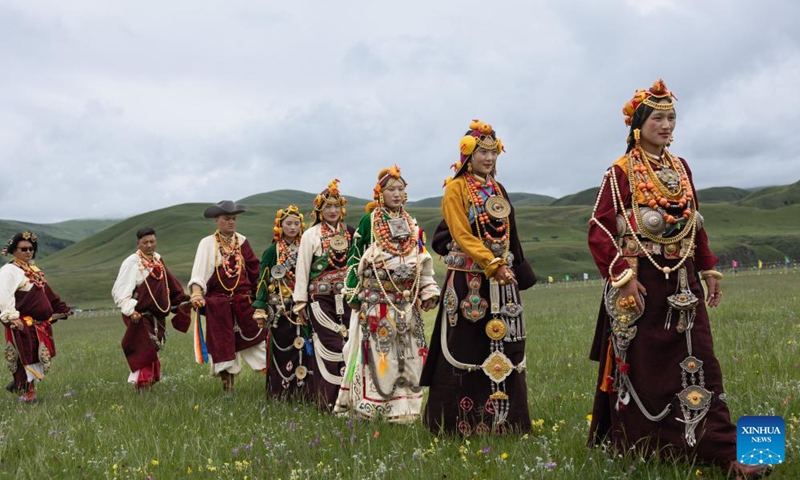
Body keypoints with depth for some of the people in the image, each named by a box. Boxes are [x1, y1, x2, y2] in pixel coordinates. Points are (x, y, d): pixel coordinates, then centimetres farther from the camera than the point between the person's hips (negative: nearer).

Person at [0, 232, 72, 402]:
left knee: (38, 357, 13)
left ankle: (18, 385, 26)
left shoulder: (33, 270, 17)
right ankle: (26, 393, 4)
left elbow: (47, 294, 24)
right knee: (26, 358, -6)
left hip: (39, 324, 9)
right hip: (23, 325, -9)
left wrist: (62, 309, 22)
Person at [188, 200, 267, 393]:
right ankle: (227, 388, 11)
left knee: (257, 336, 1)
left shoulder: (242, 241, 9)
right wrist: (197, 294, -29)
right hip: (218, 303, -3)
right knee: (223, 346, 2)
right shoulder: (208, 243, -2)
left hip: (244, 302, 3)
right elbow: (198, 273, -13)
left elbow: (254, 270, 13)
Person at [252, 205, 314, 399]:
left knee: (304, 347, -1)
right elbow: (263, 280, -2)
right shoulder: (273, 251, 0)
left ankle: (304, 390, 6)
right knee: (281, 348, -3)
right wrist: (260, 308, -9)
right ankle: (281, 391, 6)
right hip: (281, 309, -3)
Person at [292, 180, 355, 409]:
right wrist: (300, 302, -4)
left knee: (348, 344, -1)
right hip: (321, 298, -3)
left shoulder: (350, 233, 11)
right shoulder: (311, 235, 1)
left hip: (347, 297, 3)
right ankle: (327, 399, -1)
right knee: (331, 346, -8)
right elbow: (302, 268, 0)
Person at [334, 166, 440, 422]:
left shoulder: (412, 226, 15)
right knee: (375, 351, -6)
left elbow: (423, 262, 16)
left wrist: (428, 291, 7)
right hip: (375, 300, -4)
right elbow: (355, 258, -1)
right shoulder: (368, 221, 1)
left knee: (408, 352, 3)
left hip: (406, 301, 5)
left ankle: (402, 407, 9)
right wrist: (354, 294, -7)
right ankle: (369, 404, 1)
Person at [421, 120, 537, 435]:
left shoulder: (498, 191, 17)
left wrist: (514, 270, 10)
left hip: (502, 280, 6)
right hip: (468, 281, -6)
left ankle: (502, 419, 10)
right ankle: (460, 421, 3)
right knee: (465, 348, -5)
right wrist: (494, 264, -21)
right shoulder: (456, 189, -2)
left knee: (503, 349, 4)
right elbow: (463, 236, -12)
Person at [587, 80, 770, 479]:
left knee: (696, 363, 1)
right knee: (640, 365, 2)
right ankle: (636, 446, 17)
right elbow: (600, 231, -10)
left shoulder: (680, 168, 12)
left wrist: (708, 270, 13)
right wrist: (624, 276, -18)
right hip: (640, 281, -5)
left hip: (681, 283, 5)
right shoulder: (621, 172, -5)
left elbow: (695, 225, 18)